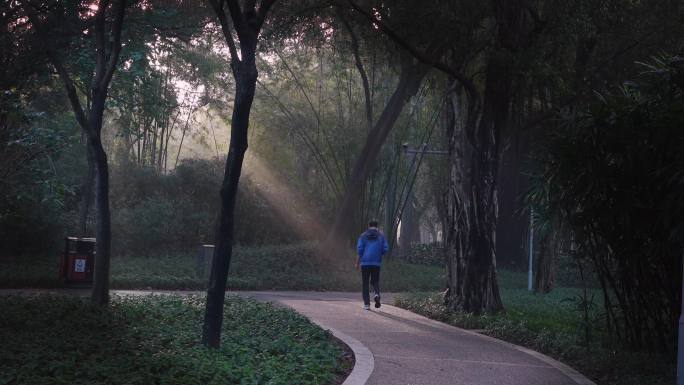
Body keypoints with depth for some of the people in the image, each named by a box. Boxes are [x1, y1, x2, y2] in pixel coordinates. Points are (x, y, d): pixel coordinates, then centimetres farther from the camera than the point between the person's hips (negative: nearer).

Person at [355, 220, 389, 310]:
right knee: (375, 281, 15)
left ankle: (366, 304, 1)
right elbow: (386, 249, -1)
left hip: (365, 262, -1)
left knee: (365, 283, 7)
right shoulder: (381, 236, 5)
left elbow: (359, 249, -5)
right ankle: (377, 294, -17)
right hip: (376, 262, 1)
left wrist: (357, 262, 3)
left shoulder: (363, 236, 2)